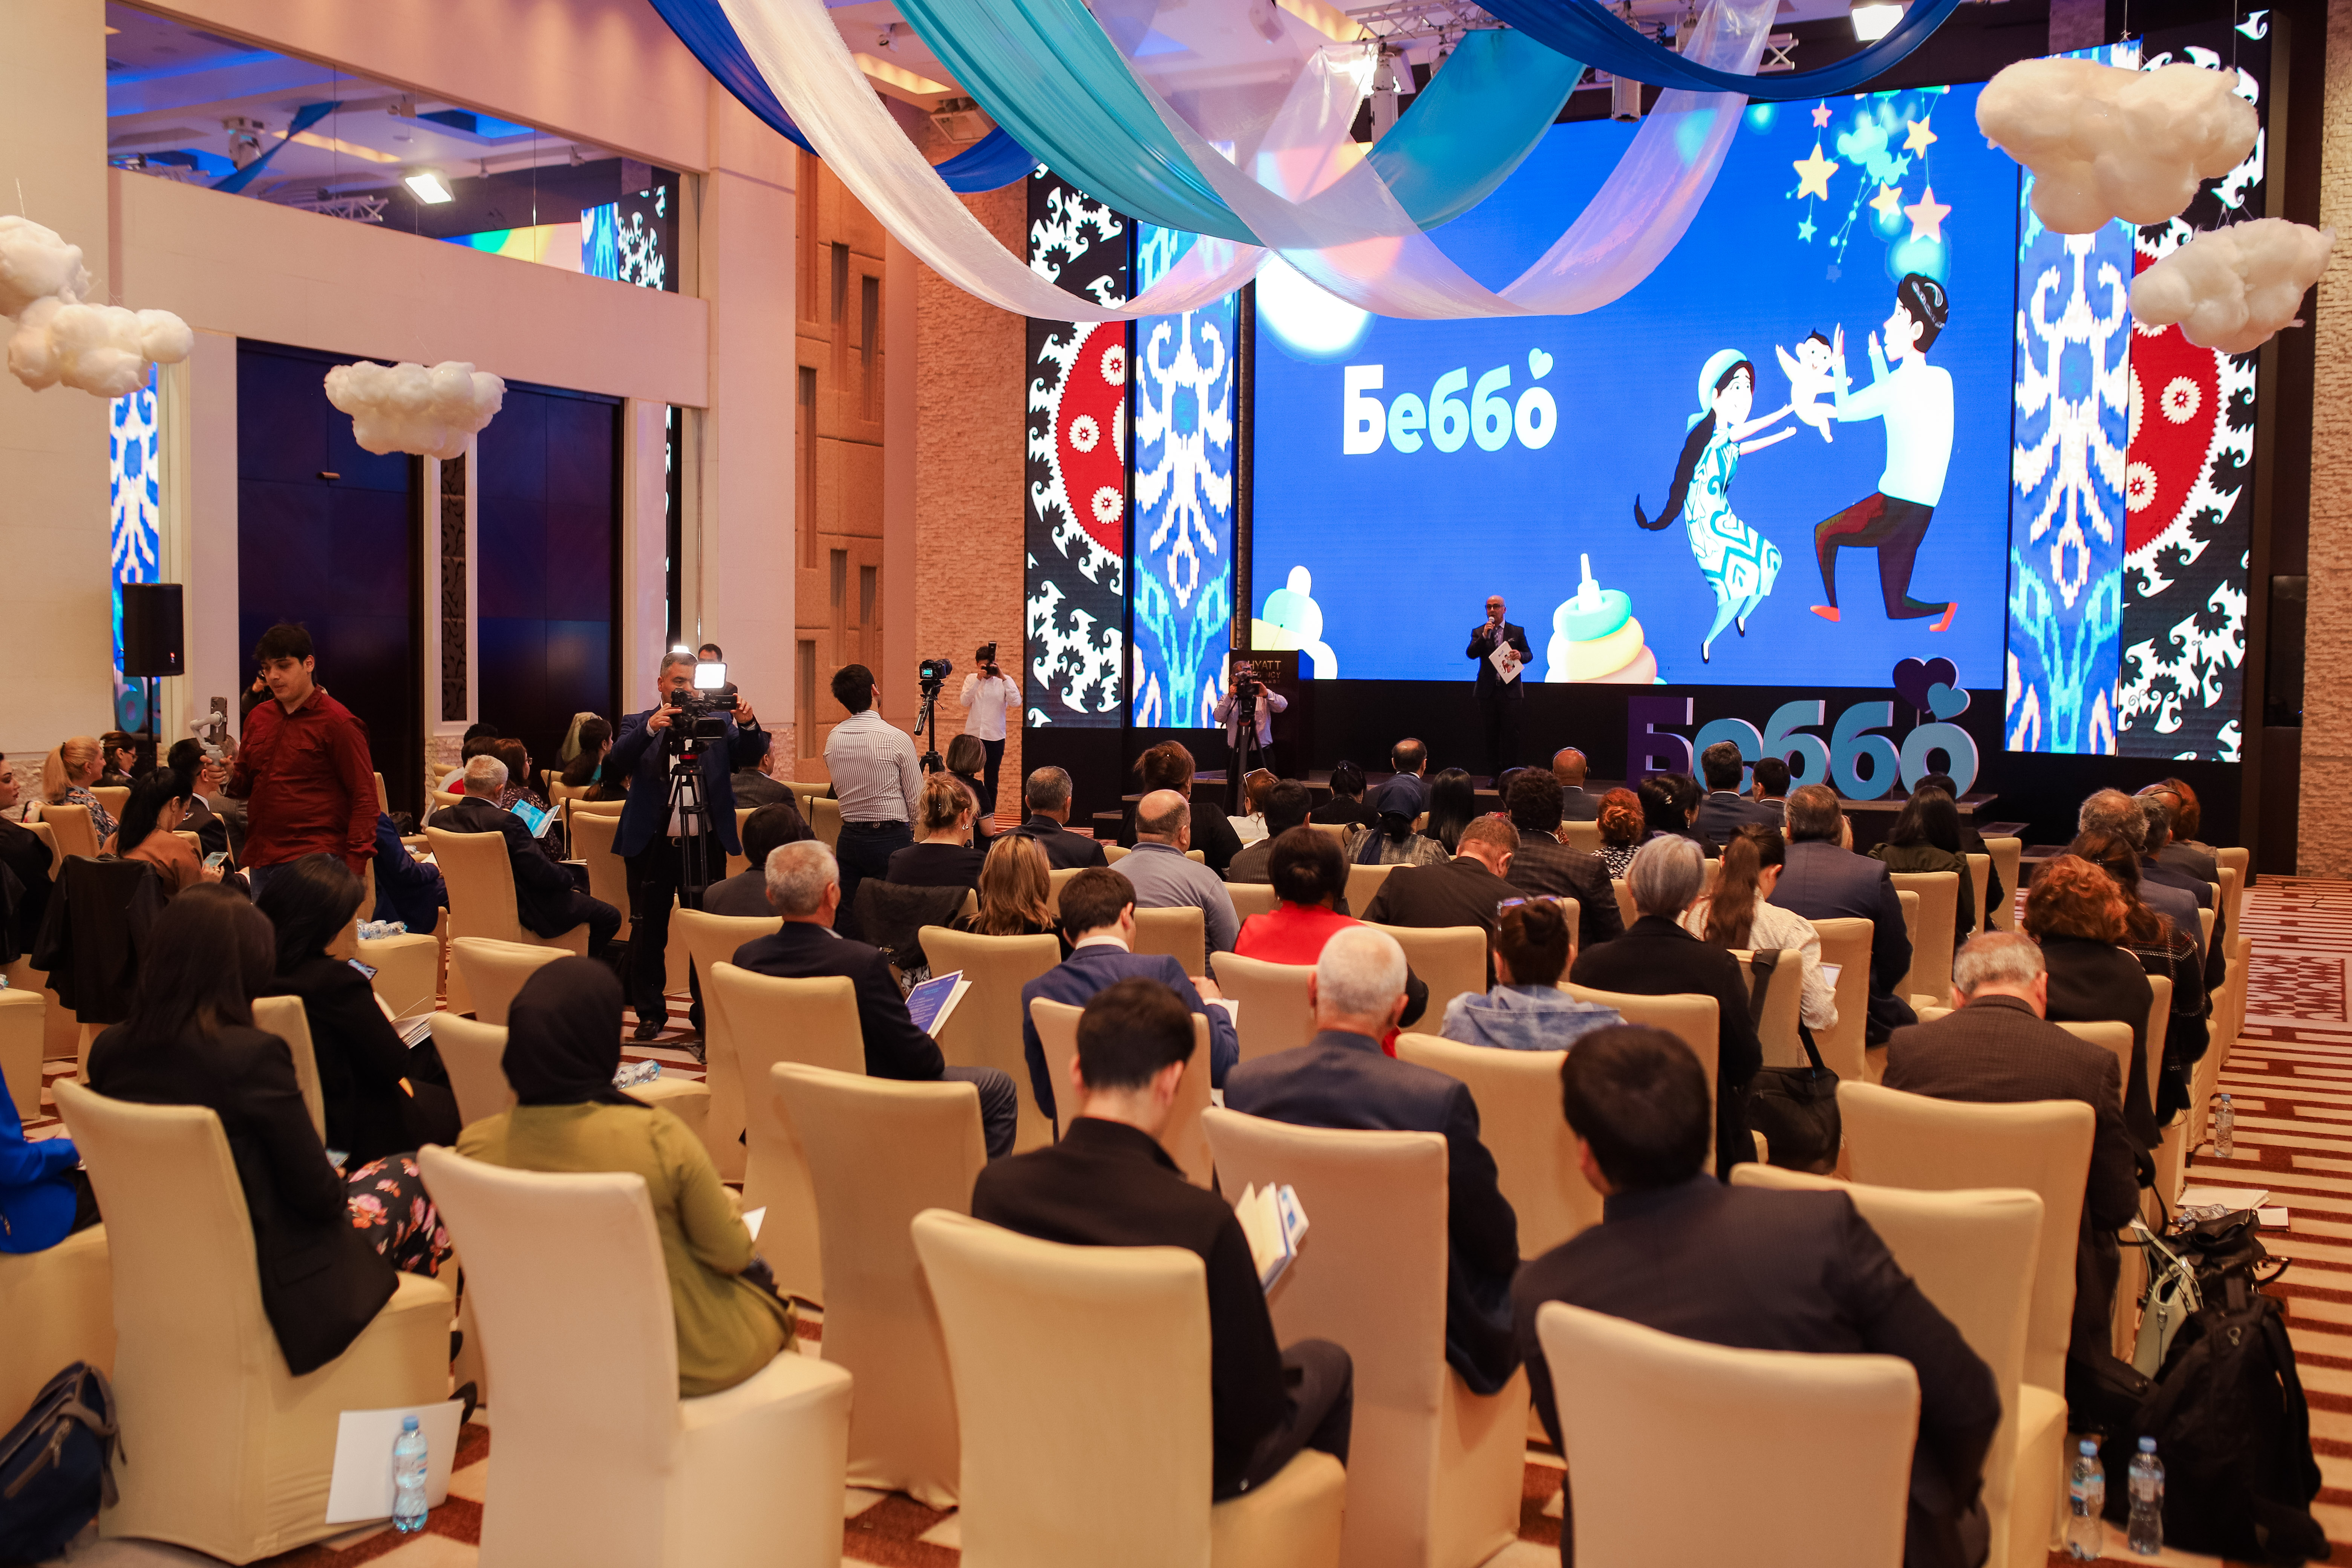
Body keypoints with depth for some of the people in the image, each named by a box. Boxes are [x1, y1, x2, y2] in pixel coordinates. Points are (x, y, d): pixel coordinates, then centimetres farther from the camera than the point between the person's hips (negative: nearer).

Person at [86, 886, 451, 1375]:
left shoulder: (109, 1051, -6)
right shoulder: (251, 1055, -27)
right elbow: (318, 1196, -20)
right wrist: (337, 1181, 4)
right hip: (268, 1281, -7)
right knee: (409, 1178, 16)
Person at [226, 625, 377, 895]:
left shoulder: (337, 721, -5)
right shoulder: (257, 718, 15)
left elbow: (364, 797, -8)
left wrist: (355, 867, -17)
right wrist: (230, 778, 2)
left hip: (313, 862, -7)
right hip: (260, 863, 7)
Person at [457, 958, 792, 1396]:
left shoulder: (476, 1146, -17)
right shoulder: (656, 1138, -30)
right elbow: (732, 1254, -17)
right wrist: (725, 1206, 4)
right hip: (687, 1360, -4)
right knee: (760, 1279, 30)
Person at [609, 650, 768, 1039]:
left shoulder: (718, 721, 8)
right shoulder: (639, 724, 5)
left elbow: (752, 752, -5)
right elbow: (617, 763, -13)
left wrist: (748, 724, -25)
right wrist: (650, 728, -27)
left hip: (705, 844, 1)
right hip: (652, 844, -1)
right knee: (648, 931, 7)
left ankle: (707, 1010, 17)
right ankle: (650, 1012, 20)